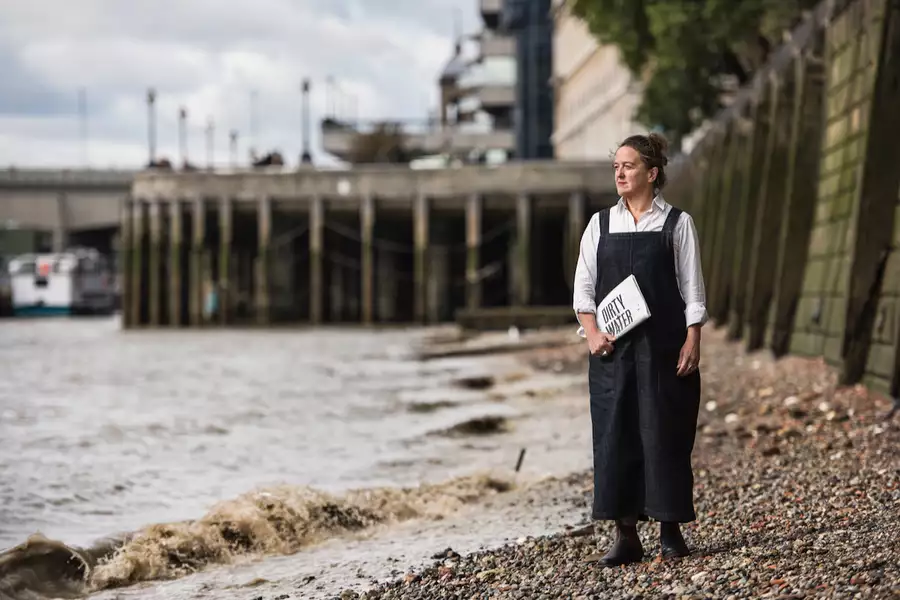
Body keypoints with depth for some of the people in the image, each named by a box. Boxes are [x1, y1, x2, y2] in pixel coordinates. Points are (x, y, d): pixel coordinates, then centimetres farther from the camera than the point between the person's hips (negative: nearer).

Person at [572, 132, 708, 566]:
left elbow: (693, 291, 0)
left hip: (663, 347, -2)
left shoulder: (677, 224, 2)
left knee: (664, 433, 1)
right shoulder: (600, 224, 9)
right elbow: (583, 287, 8)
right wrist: (592, 332, -6)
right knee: (615, 436, 0)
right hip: (612, 349, 3)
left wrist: (692, 343, -9)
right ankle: (625, 535, 5)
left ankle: (670, 531, 12)